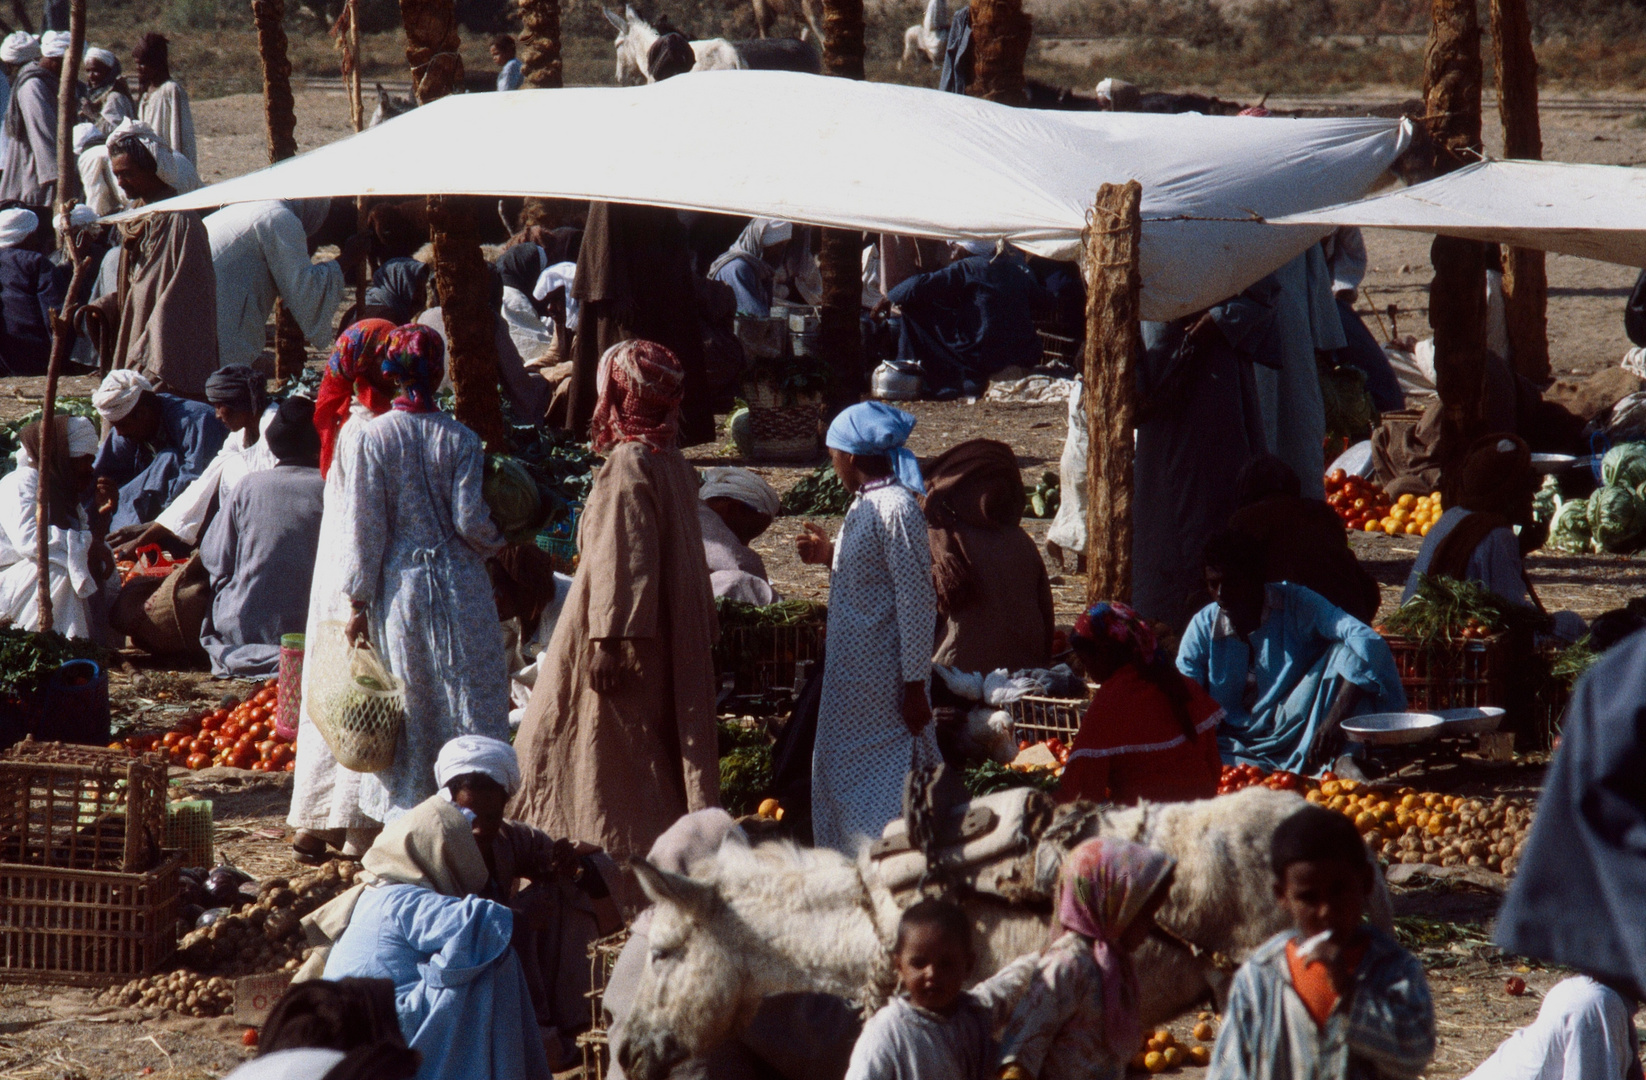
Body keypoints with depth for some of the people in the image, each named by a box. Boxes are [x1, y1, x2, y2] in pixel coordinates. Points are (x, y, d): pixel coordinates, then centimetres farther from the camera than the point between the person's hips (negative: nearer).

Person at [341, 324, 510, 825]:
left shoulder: (374, 437, -6)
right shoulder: (460, 440, -7)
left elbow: (365, 525, -5)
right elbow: (470, 520, -7)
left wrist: (358, 601, -1)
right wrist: (498, 541, 16)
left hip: (400, 586, 1)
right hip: (460, 586, -1)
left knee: (409, 706, 9)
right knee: (470, 698, 5)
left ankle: (404, 811, 12)